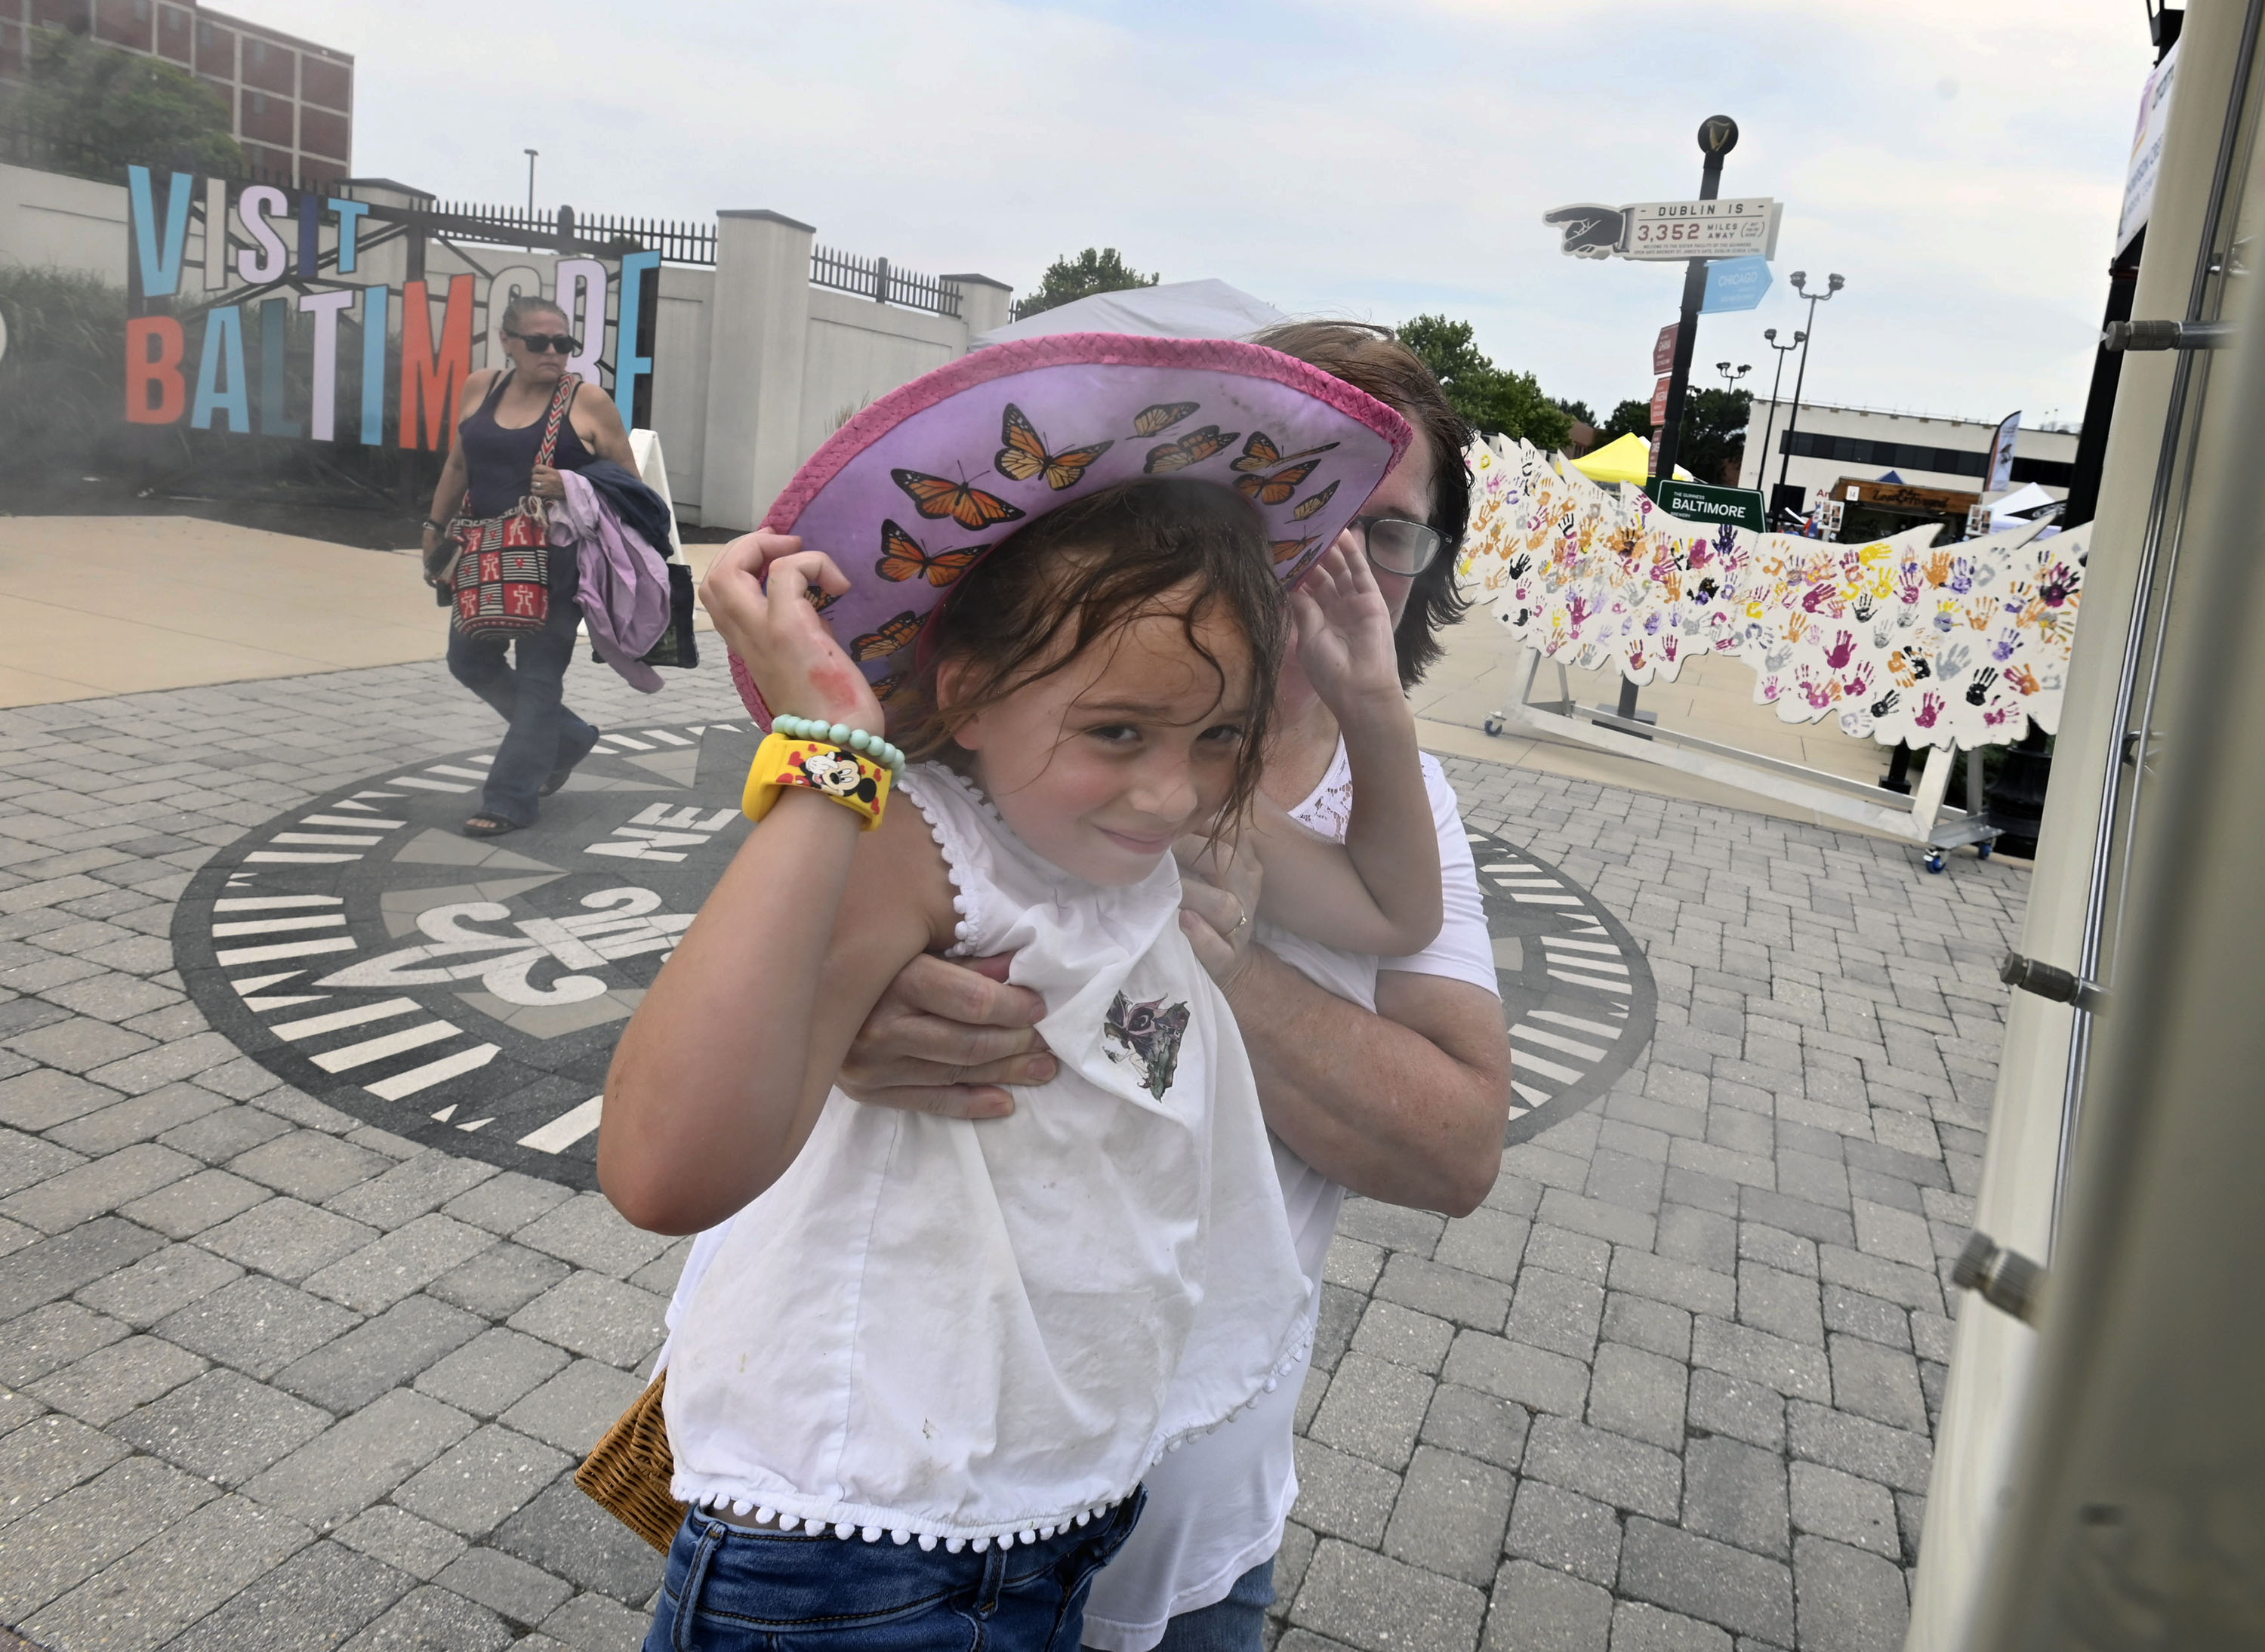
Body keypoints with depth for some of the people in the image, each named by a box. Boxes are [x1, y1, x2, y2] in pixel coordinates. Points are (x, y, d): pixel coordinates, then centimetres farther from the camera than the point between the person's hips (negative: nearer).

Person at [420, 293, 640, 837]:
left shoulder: (589, 402, -7)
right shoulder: (479, 388, 7)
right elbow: (458, 466, 18)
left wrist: (571, 486, -20)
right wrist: (435, 531, 20)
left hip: (558, 561, -6)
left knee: (538, 675, -1)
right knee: (470, 660, 14)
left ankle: (511, 801, 7)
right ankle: (568, 738, 31)